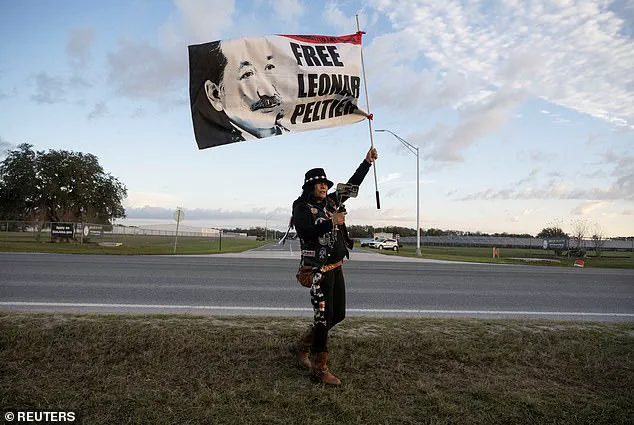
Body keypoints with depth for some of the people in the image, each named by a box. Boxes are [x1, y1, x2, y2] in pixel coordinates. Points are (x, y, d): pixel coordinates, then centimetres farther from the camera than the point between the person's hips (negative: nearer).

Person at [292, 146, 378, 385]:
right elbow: (304, 231, -24)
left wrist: (367, 162, 18)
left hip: (336, 267, 8)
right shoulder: (301, 206, -7)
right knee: (324, 316, -7)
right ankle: (319, 369, 7)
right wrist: (331, 221, -24)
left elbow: (352, 184, 21)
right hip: (318, 270, -8)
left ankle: (304, 345, 31)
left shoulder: (331, 202, 13)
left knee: (338, 314, 13)